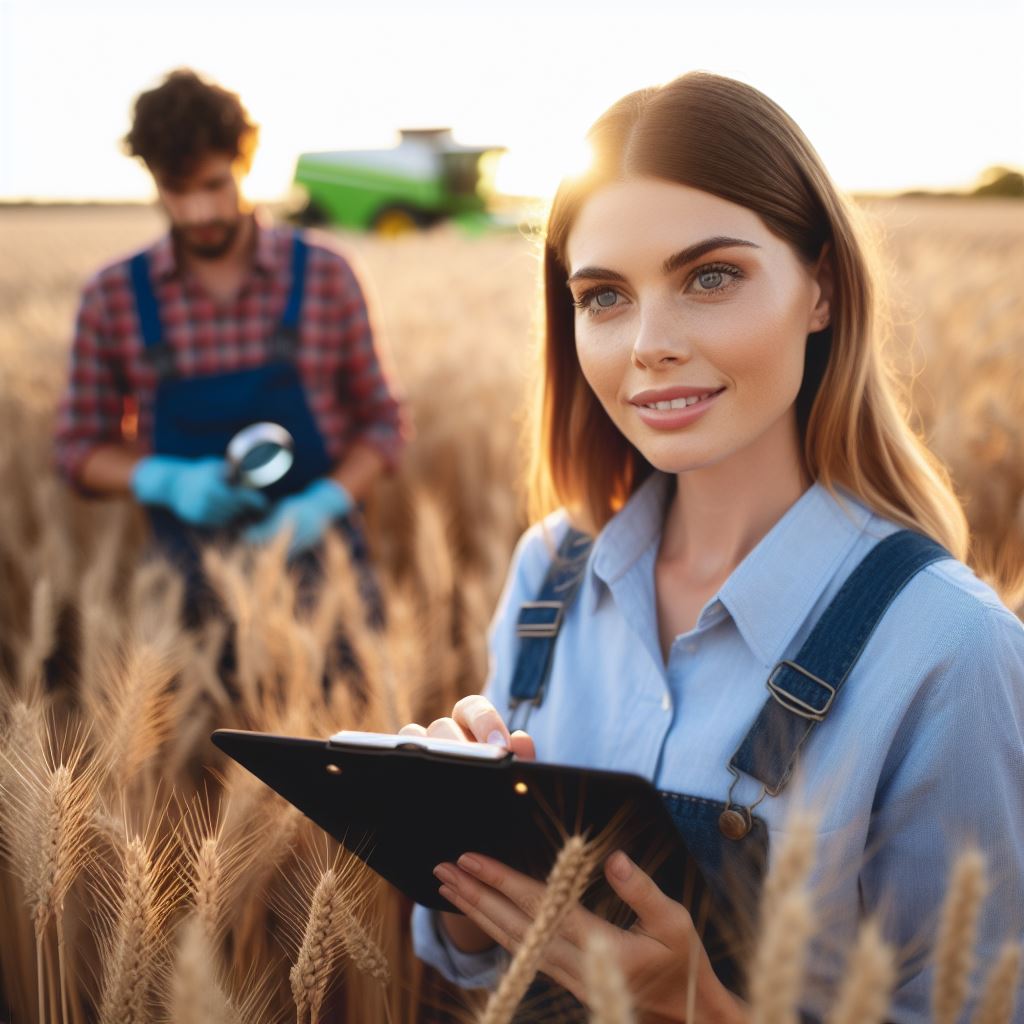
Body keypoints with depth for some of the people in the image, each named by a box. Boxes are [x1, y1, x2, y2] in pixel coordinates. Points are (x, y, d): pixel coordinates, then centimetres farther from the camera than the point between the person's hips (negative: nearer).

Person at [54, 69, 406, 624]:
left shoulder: (325, 277, -2)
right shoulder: (113, 297, -1)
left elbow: (381, 421, 4)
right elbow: (80, 446, 6)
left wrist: (326, 502, -14)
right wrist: (167, 481, -14)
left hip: (318, 568, 0)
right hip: (192, 588, 0)